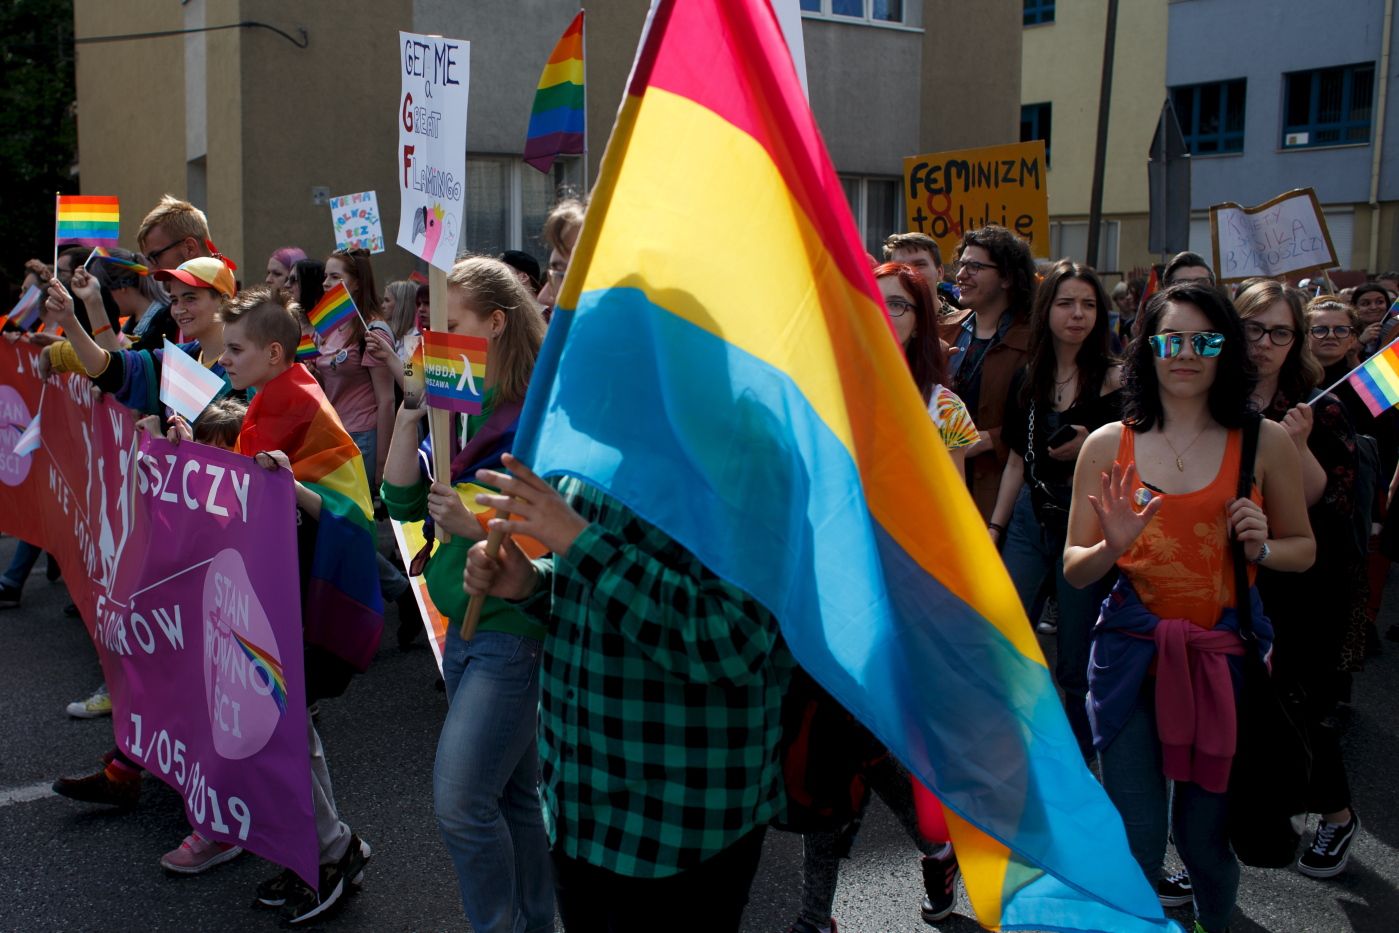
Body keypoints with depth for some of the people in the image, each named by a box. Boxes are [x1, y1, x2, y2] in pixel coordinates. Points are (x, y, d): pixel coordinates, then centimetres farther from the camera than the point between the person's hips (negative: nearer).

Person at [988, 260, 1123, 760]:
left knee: (1075, 667, 4)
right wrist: (995, 528, 11)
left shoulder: (1115, 379, -6)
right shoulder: (1027, 380, 7)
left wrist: (1090, 448, -23)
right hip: (1030, 520, 4)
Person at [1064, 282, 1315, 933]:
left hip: (1226, 654, 0)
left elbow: (1303, 548, 13)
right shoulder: (1108, 445, 1)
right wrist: (1114, 547, -17)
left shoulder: (1265, 443, 1)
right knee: (1135, 840, -1)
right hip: (1131, 653, 0)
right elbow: (1074, 569, 4)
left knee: (1205, 835, 9)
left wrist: (1261, 548, -9)